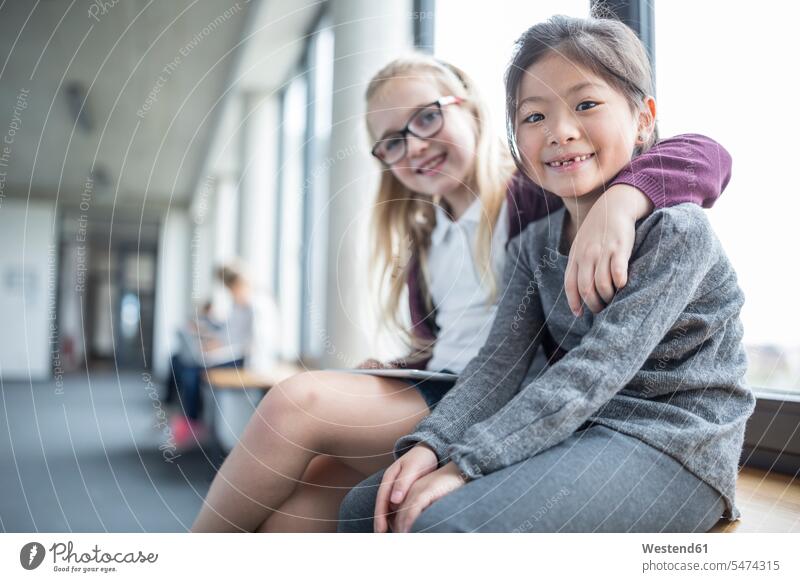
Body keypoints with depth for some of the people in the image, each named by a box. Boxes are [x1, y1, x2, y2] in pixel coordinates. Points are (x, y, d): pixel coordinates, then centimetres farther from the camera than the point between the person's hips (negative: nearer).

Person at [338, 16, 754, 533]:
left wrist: (465, 462, -26)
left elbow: (595, 370, -22)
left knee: (444, 523, -27)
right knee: (367, 506, -3)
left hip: (670, 451, -6)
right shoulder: (533, 245, 8)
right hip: (577, 433, 6)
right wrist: (431, 444, -17)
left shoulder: (676, 230, -13)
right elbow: (500, 364, 0)